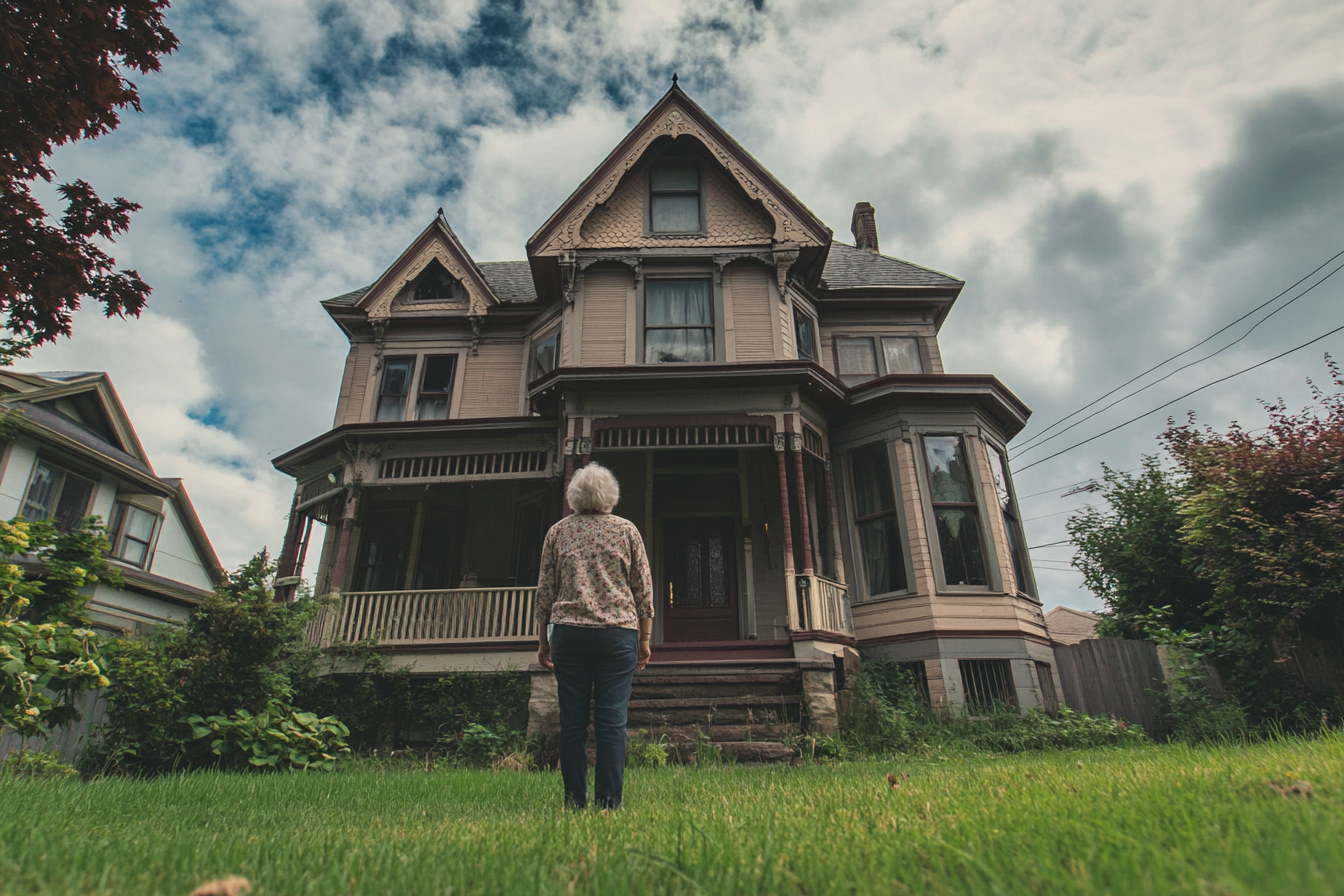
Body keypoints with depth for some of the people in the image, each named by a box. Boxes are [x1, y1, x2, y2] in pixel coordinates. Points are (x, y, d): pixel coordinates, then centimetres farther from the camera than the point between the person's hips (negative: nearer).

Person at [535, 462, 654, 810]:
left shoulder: (558, 531, 9)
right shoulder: (626, 530, 7)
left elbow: (545, 589, 8)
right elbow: (643, 589, 6)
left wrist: (542, 639, 14)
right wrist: (645, 638, 11)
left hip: (568, 633, 1)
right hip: (618, 632, -1)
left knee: (572, 721, 7)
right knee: (612, 721, 1)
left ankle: (575, 802, 11)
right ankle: (608, 803, 2)